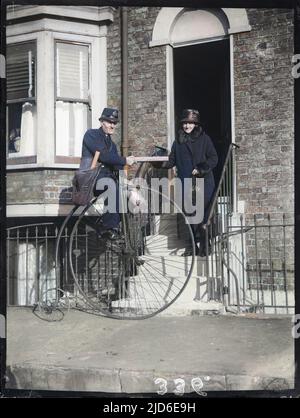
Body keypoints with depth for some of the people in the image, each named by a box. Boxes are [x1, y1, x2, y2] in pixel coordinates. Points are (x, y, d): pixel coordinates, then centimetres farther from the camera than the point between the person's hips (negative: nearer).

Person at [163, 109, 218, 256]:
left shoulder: (204, 138, 1)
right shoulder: (178, 141, 13)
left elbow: (213, 158, -1)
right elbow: (172, 160, 13)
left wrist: (201, 169, -14)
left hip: (203, 182, -4)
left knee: (203, 214, -7)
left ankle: (204, 246, 0)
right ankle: (193, 245, 13)